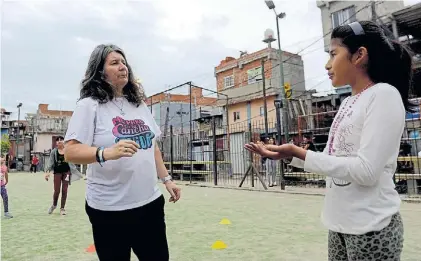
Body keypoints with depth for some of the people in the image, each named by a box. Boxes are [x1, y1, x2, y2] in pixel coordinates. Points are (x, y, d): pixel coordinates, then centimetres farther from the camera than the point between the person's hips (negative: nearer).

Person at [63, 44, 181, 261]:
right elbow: (70, 152, -16)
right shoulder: (89, 105, -7)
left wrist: (166, 179, 13)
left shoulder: (139, 104, 11)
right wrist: (107, 153, -33)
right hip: (109, 209, -5)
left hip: (150, 202, 5)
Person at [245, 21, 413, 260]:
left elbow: (366, 171, -21)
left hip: (371, 226, -7)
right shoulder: (348, 103, 9)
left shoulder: (384, 94, -13)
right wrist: (289, 155, 3)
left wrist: (298, 152, -21)